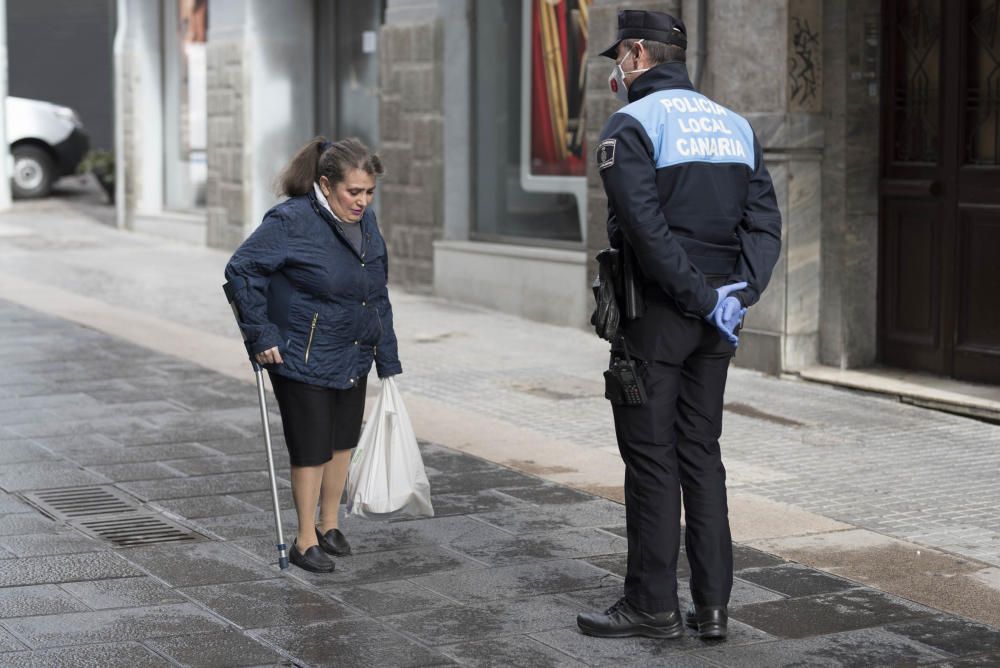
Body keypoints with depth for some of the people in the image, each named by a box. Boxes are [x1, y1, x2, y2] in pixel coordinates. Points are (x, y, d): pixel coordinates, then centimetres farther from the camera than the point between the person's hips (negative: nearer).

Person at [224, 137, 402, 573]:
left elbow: (378, 296, 12)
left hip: (352, 359, 7)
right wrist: (261, 335, -17)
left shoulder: (365, 223, 4)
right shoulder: (292, 222, -19)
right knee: (312, 450, 0)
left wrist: (388, 361, 11)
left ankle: (329, 525, 34)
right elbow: (241, 270, -16)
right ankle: (306, 542, 13)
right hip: (303, 361, -7)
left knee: (343, 442, 17)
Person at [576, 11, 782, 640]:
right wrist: (738, 293, -4)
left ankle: (653, 605, 6)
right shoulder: (735, 125, 13)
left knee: (651, 457, 0)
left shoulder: (632, 124, -8)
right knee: (702, 453, 11)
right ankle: (712, 605, 12)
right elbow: (765, 223, 5)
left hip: (654, 311, -6)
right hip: (716, 321, 6)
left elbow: (646, 228, -20)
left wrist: (702, 298, -16)